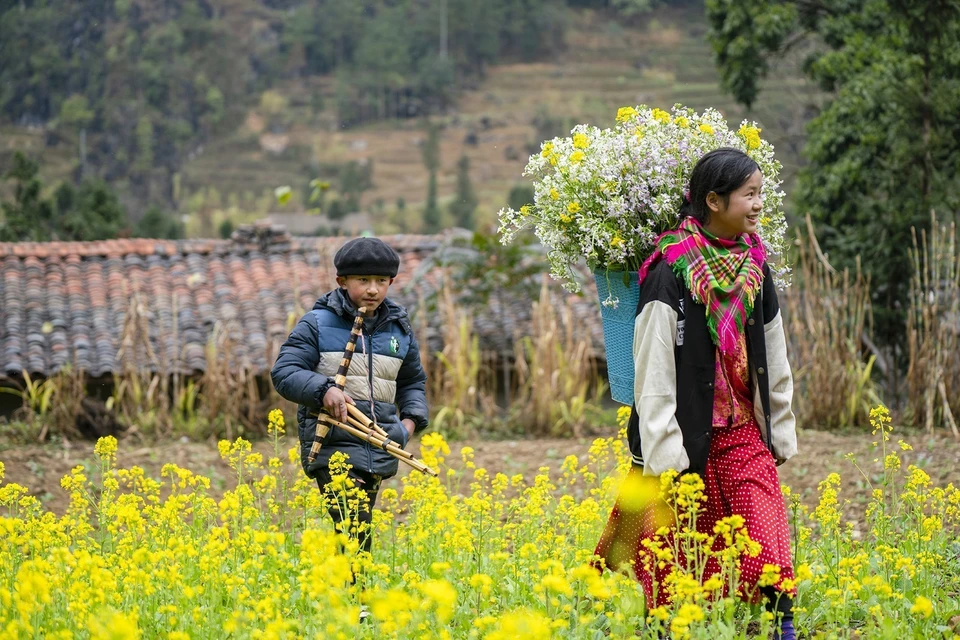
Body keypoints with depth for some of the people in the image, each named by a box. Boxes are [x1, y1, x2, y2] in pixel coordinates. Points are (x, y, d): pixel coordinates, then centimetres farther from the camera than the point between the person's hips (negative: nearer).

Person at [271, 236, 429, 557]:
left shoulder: (399, 329, 15)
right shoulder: (318, 324, 0)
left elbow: (413, 382, 29)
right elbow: (283, 372, -6)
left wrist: (412, 419, 9)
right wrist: (323, 389, -24)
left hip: (380, 446, 5)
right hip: (333, 443, -5)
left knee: (360, 529, 7)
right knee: (354, 532, -19)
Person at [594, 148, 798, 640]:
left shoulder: (754, 266, 8)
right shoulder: (672, 271, -11)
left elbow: (774, 361, 17)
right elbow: (653, 368, -13)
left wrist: (781, 434, 17)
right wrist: (662, 455, -16)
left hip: (744, 434, 5)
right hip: (688, 437, -5)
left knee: (767, 546, -6)